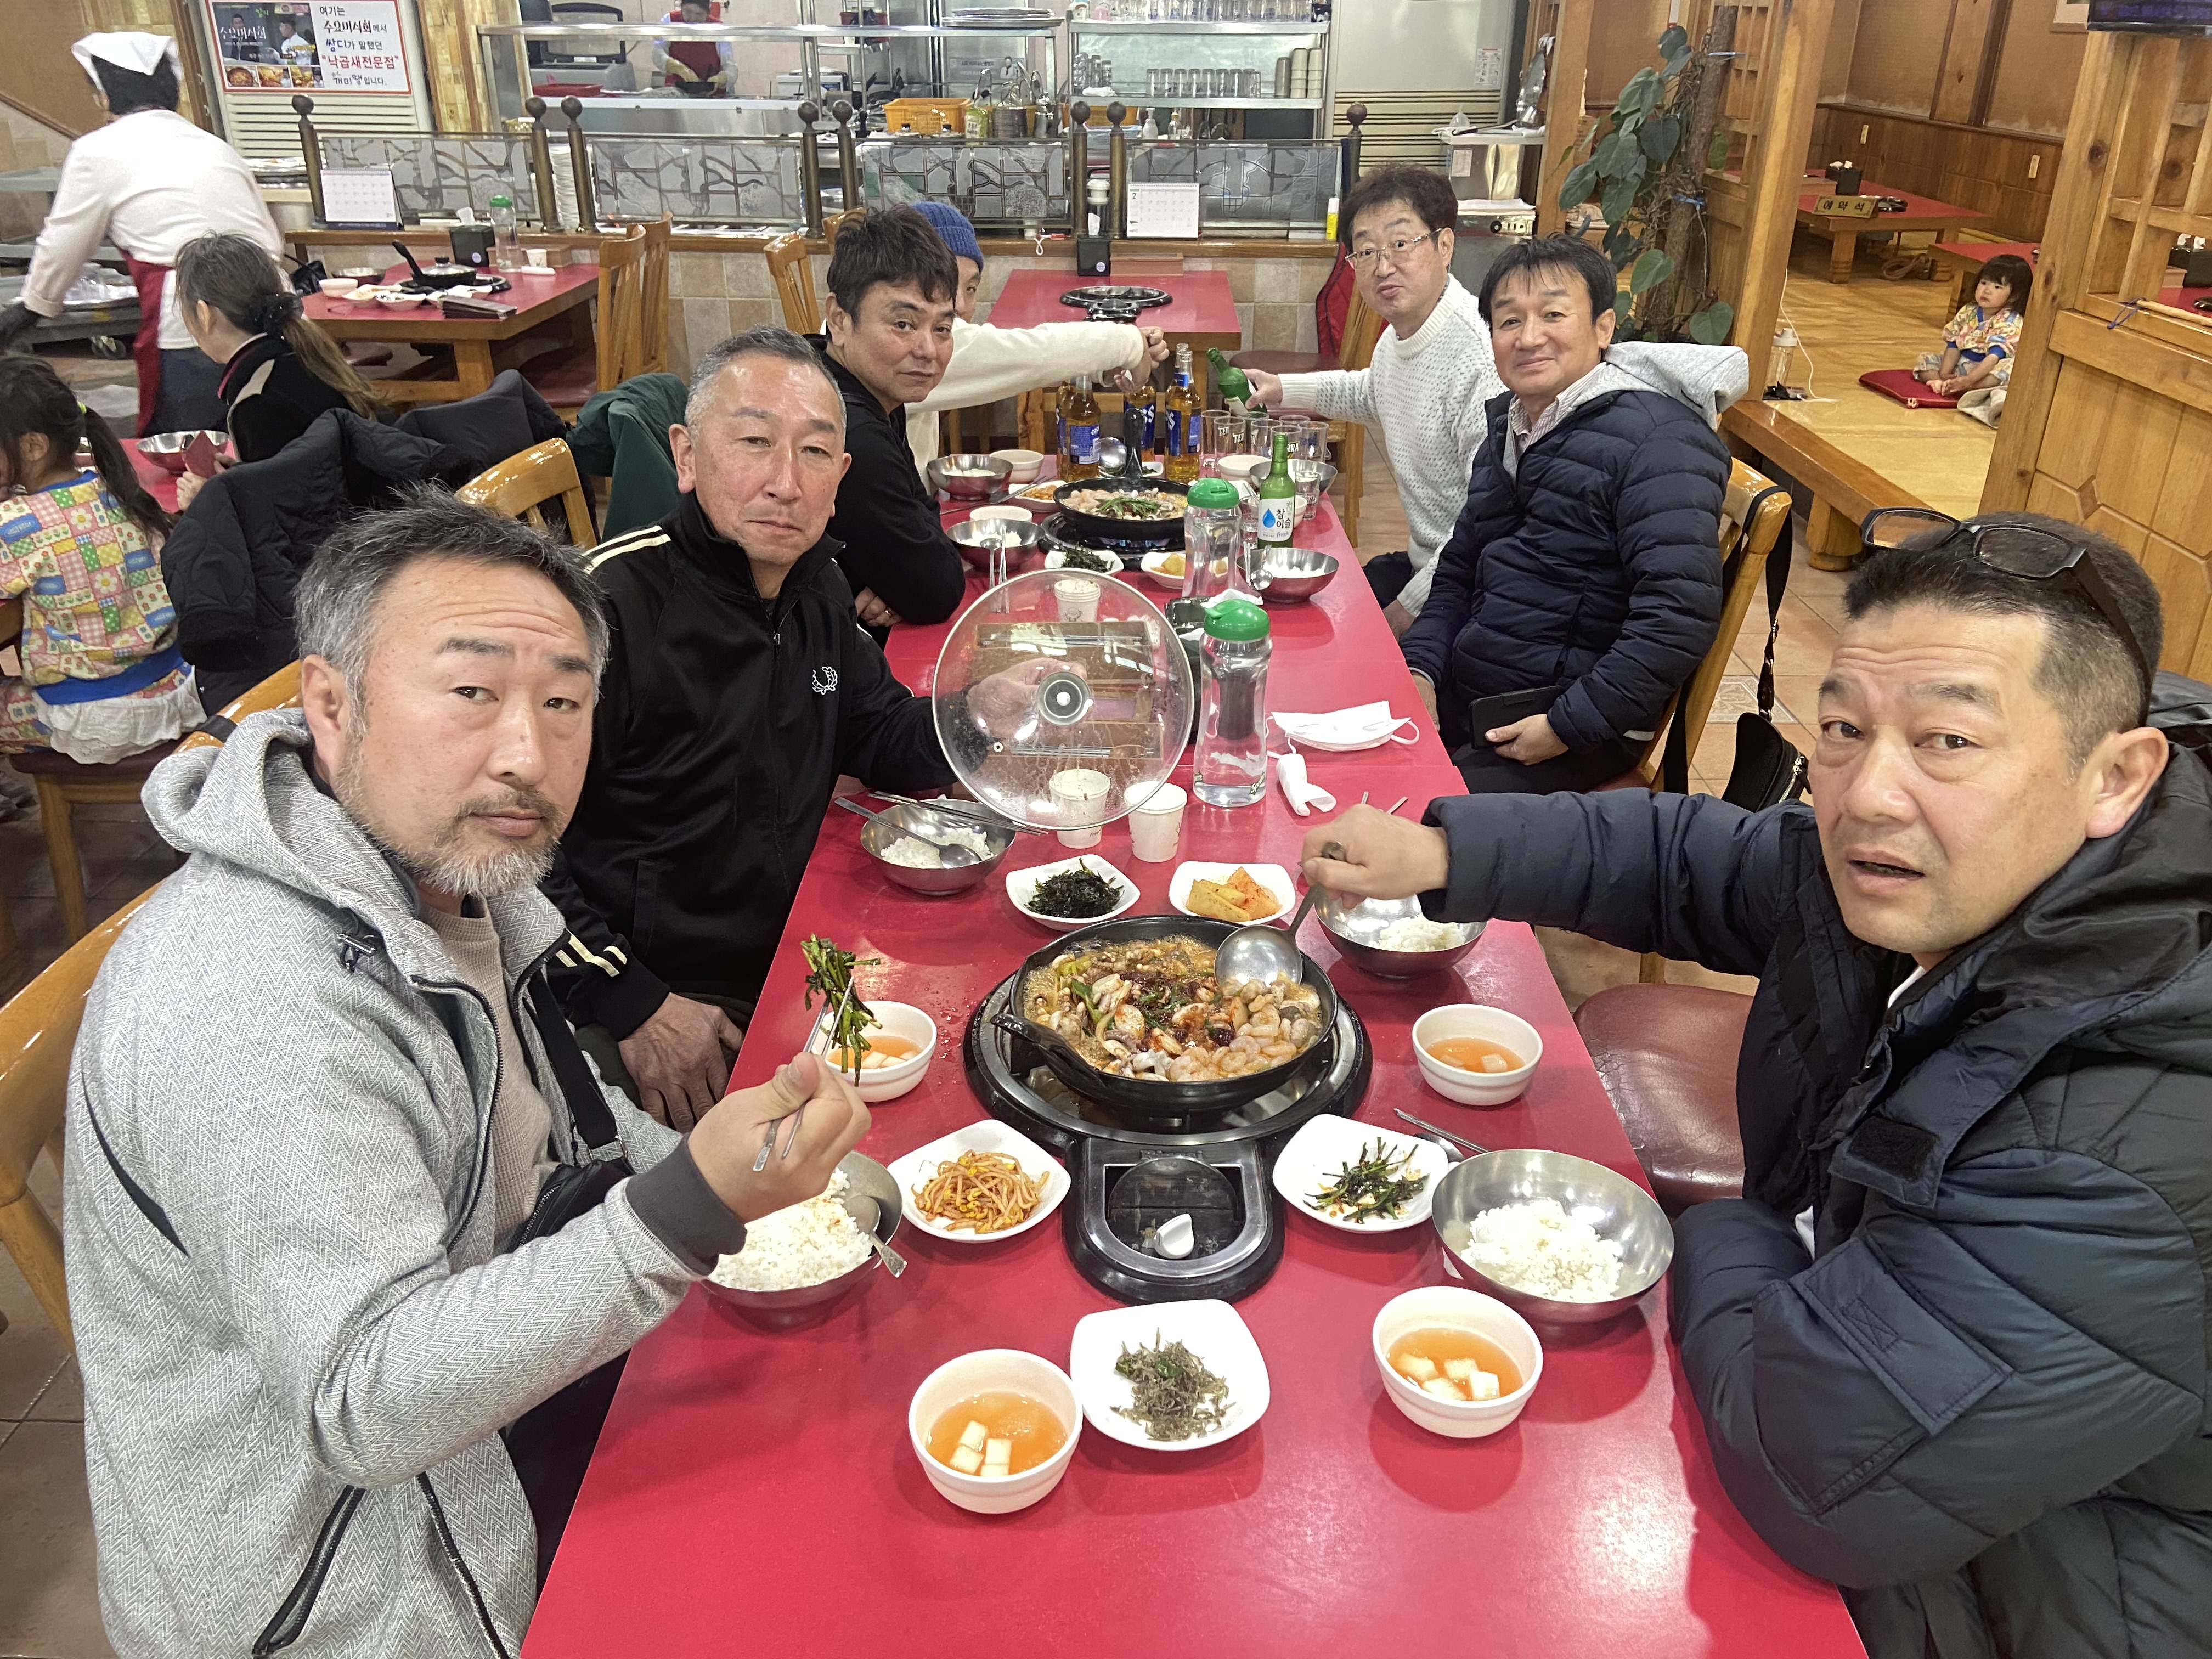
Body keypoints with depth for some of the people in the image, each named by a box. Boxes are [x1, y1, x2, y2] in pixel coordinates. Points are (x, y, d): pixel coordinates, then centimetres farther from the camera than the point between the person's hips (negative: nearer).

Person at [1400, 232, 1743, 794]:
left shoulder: (1658, 442, -15)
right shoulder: (1510, 426, 13)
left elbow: (1680, 619, -24)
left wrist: (1566, 727, -20)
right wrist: (1420, 669, 2)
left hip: (1579, 732, -8)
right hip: (1459, 694, 8)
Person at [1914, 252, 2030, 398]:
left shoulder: (2009, 322, -14)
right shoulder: (1968, 312, 4)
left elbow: (1994, 357, -26)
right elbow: (1953, 345, 4)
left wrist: (1967, 380, -39)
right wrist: (1944, 374, -13)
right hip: (1961, 364, 6)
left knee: (2011, 367, -37)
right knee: (1925, 359, -3)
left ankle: (1965, 388, -49)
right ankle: (1943, 384, -31)